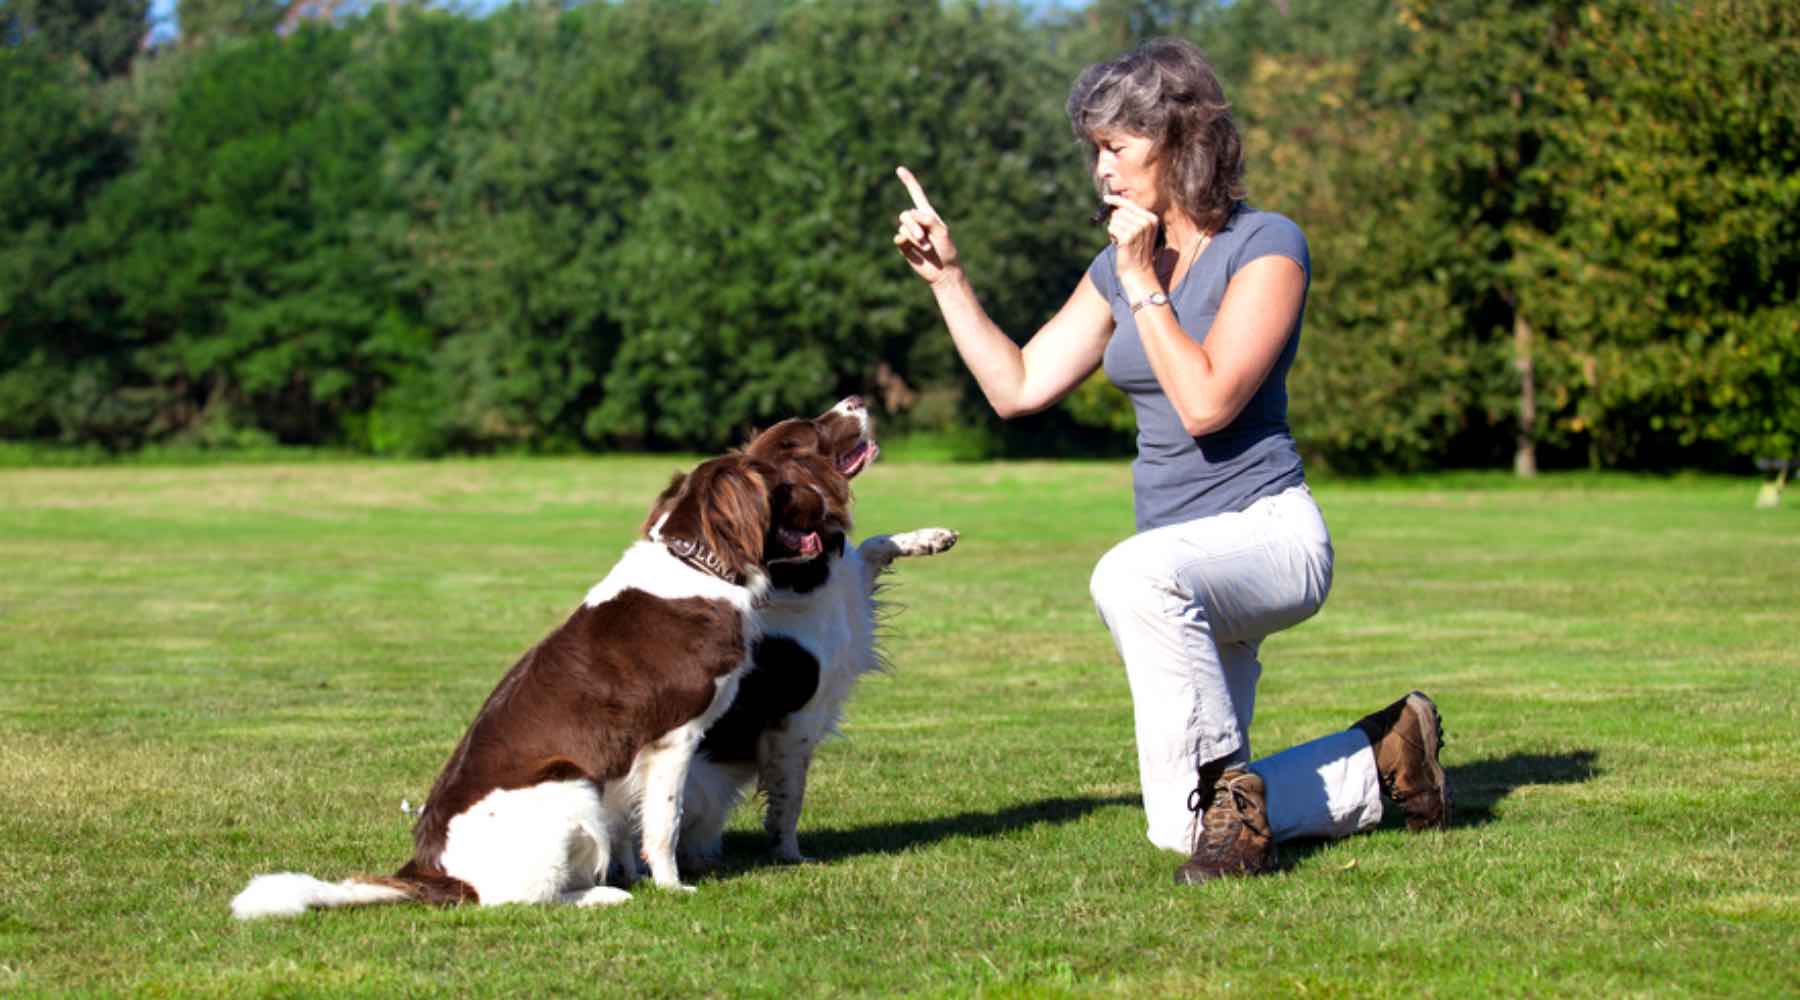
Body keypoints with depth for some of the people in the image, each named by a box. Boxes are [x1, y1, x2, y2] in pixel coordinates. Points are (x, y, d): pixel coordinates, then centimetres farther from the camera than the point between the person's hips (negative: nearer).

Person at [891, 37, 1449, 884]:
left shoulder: (1264, 246, -10)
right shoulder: (1119, 265, 10)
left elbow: (1207, 403, -22)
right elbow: (1017, 386, 10)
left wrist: (1143, 285, -15)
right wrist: (945, 275, 5)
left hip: (1268, 533, -7)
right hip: (1190, 574, 8)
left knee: (1134, 576, -41)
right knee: (1184, 836, 4)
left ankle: (1227, 789, -24)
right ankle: (1383, 757, 26)